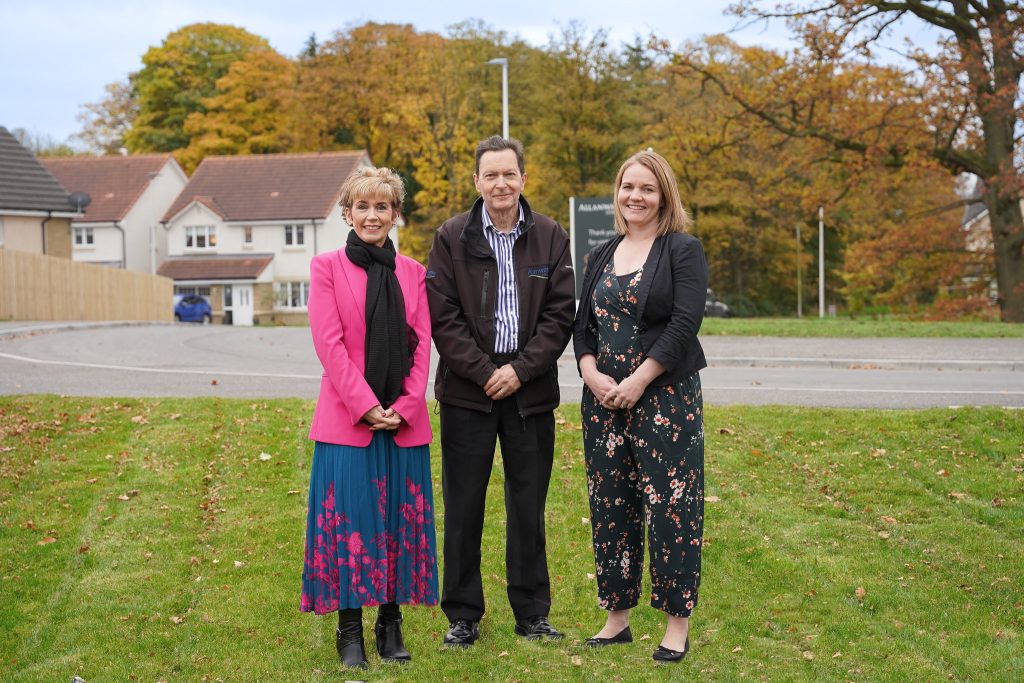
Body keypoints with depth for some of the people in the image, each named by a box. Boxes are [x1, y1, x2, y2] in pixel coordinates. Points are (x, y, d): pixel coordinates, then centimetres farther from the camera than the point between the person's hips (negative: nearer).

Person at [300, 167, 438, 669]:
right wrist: (366, 406, -13)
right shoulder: (326, 267, 3)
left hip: (404, 421, 3)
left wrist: (405, 406, -7)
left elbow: (422, 344, 6)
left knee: (402, 520, 6)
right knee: (350, 520, -2)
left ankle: (391, 626, 17)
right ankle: (350, 631, 8)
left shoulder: (411, 272, 12)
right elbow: (329, 343, -6)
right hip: (347, 419, -3)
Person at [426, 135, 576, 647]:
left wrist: (520, 369, -10)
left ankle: (532, 614, 21)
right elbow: (441, 315, -4)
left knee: (528, 507, 9)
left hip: (530, 391, 1)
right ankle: (463, 616, 16)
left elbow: (561, 313, 0)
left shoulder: (550, 237, 5)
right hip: (467, 391, -1)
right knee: (463, 507, 4)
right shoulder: (451, 237, 0)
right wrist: (483, 371, -10)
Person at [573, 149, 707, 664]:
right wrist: (592, 373, -7)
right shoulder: (601, 256, 14)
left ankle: (677, 623, 6)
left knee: (670, 505, -4)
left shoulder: (683, 251, -3)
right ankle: (617, 616, 19)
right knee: (610, 504, 8)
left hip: (666, 396, -5)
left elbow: (685, 323, -12)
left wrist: (637, 381, -16)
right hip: (604, 398, 6)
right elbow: (583, 324, 11)